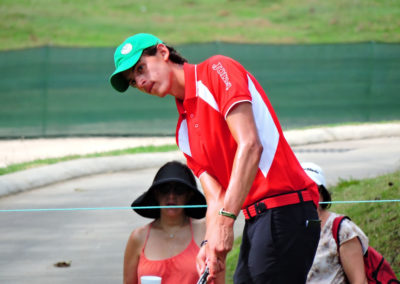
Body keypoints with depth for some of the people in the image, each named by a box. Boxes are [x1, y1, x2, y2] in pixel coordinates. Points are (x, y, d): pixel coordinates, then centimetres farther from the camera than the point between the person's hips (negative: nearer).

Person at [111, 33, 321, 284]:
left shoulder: (217, 69, -4)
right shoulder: (184, 132, 20)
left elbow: (250, 145, -15)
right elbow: (216, 197, 11)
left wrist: (225, 221, -21)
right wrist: (211, 244, -9)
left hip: (285, 209, -9)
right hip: (256, 217, 9)